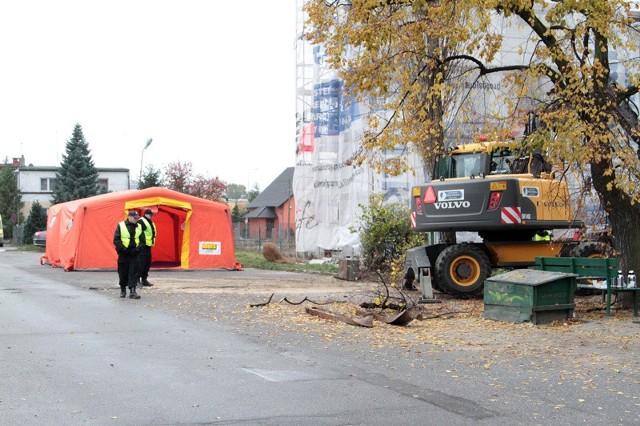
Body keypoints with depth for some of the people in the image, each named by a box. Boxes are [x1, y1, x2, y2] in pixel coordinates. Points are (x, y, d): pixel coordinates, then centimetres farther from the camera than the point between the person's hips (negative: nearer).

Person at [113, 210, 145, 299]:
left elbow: (142, 240, 10)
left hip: (134, 253, 2)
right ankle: (123, 290, 25)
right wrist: (123, 248, -12)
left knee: (133, 273, -6)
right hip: (123, 253, -2)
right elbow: (116, 240, -4)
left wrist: (137, 249, -7)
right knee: (123, 272, 7)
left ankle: (132, 291, -9)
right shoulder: (121, 226, -1)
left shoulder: (139, 227, 8)